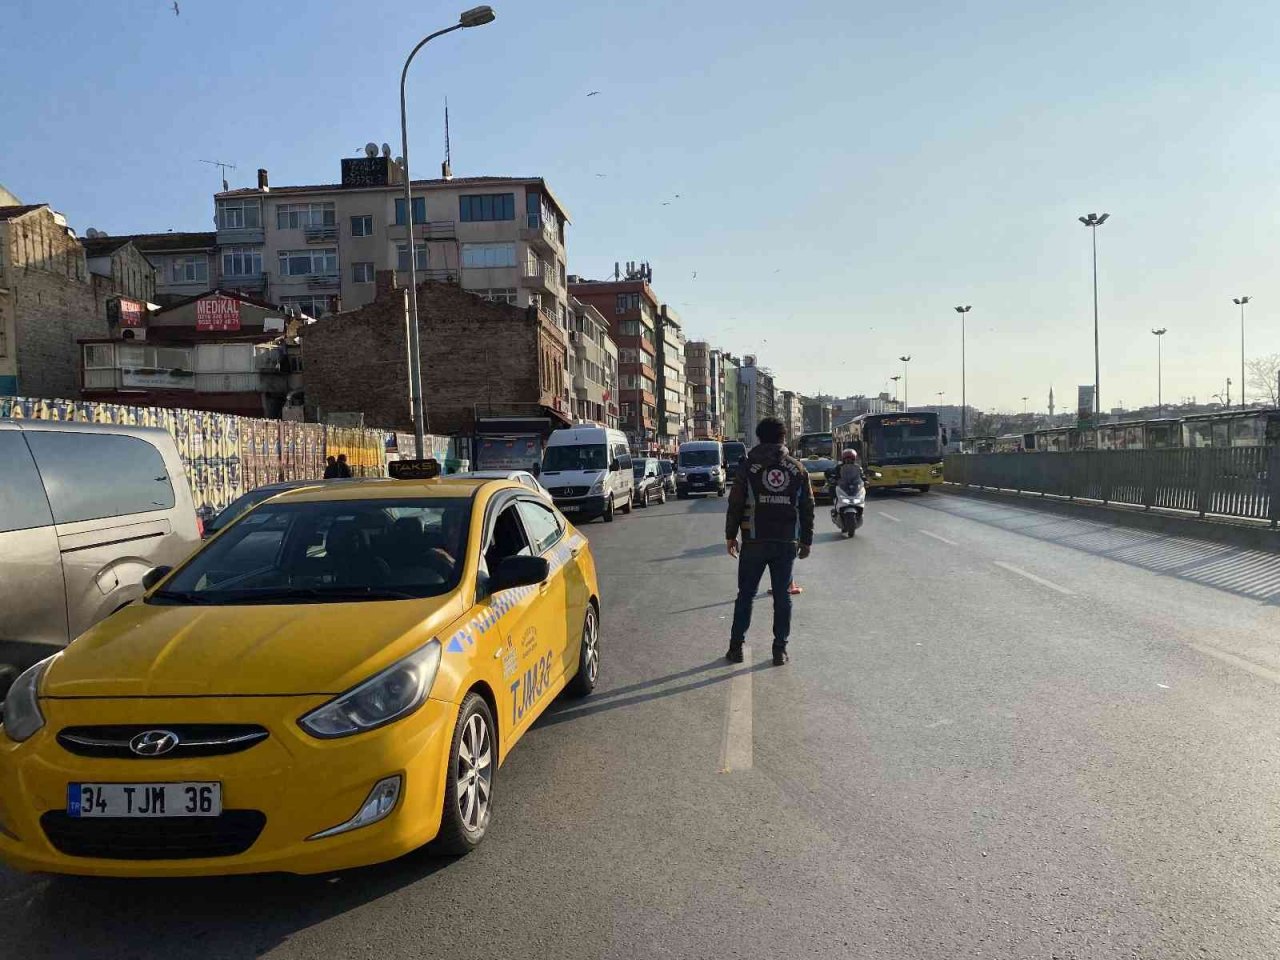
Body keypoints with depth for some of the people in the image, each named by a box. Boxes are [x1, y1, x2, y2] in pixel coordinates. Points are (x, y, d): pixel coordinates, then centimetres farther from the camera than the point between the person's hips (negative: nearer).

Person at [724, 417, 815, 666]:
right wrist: (806, 541, 13)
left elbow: (735, 504, -3)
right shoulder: (797, 468, 5)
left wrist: (730, 535, 6)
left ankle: (736, 647, 11)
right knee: (782, 596, 8)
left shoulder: (747, 466, -2)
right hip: (787, 543, 2)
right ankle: (780, 650, 11)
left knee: (746, 595, 8)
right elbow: (807, 508, 6)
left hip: (754, 542, -1)